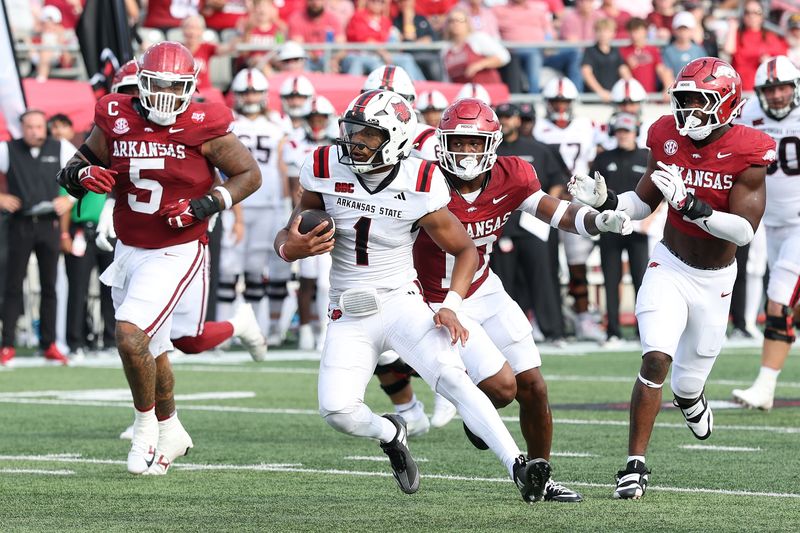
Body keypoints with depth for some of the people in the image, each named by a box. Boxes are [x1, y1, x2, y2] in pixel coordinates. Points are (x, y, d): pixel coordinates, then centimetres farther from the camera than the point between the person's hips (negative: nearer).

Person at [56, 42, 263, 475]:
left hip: (176, 253, -5)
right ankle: (170, 431, 38)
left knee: (131, 337, -20)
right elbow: (71, 173, 8)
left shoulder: (202, 128, -13)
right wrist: (83, 176, -16)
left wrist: (207, 204, -17)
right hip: (129, 251, 5)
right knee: (150, 349, 17)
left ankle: (146, 427, 0)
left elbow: (249, 174, -3)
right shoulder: (116, 121, -2)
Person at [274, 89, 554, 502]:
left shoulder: (418, 187, -12)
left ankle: (519, 468, -32)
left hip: (401, 302, -2)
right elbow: (289, 236, 5)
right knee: (336, 411, -16)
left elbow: (466, 250, 0)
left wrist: (450, 307, -15)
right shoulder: (326, 171, -5)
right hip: (349, 316, 2)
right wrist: (291, 247, -21)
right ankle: (389, 434, 19)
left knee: (452, 377, -27)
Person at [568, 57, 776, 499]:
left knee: (688, 383, 12)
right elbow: (643, 203, 4)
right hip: (669, 268, 0)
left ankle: (689, 397, 52)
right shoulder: (669, 139, -9)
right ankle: (636, 464, -13)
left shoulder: (747, 153, -18)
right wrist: (604, 200, -16)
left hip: (715, 280, 0)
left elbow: (744, 231, -25)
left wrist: (690, 204, -37)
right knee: (656, 360, -20)